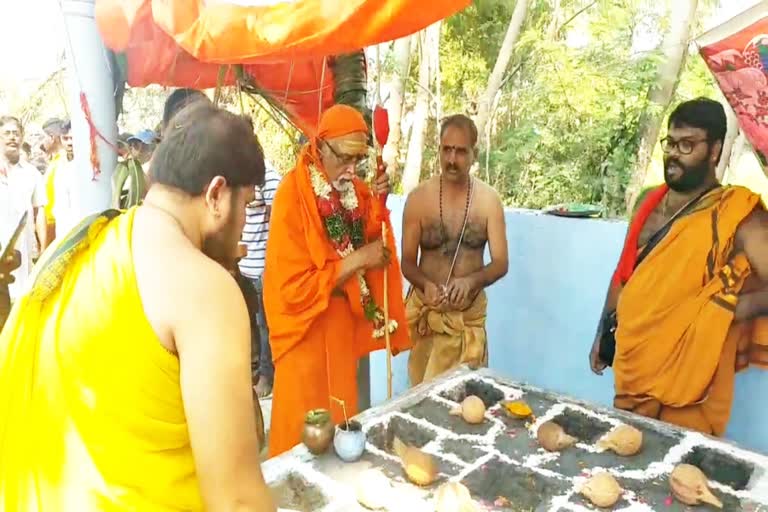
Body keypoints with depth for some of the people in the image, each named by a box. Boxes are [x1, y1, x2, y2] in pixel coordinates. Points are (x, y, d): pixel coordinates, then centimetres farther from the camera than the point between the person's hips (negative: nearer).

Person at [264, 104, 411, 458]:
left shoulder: (350, 187, 2)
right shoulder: (293, 195, -21)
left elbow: (365, 242, 6)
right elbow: (294, 287, -23)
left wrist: (376, 203, -9)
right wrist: (357, 260, -24)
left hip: (344, 322, 7)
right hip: (308, 329, -6)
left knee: (341, 420, 19)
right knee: (306, 431, 7)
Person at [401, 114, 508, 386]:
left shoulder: (489, 199, -5)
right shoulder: (418, 197, -8)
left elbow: (501, 263, -4)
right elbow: (407, 263, -4)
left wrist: (470, 281, -23)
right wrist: (426, 284, -25)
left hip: (470, 312, 1)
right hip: (426, 311, -1)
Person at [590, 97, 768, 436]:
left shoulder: (736, 215, -12)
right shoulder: (652, 202, 6)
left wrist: (716, 316, -22)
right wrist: (602, 334, 14)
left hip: (686, 384, -6)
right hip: (631, 372, 6)